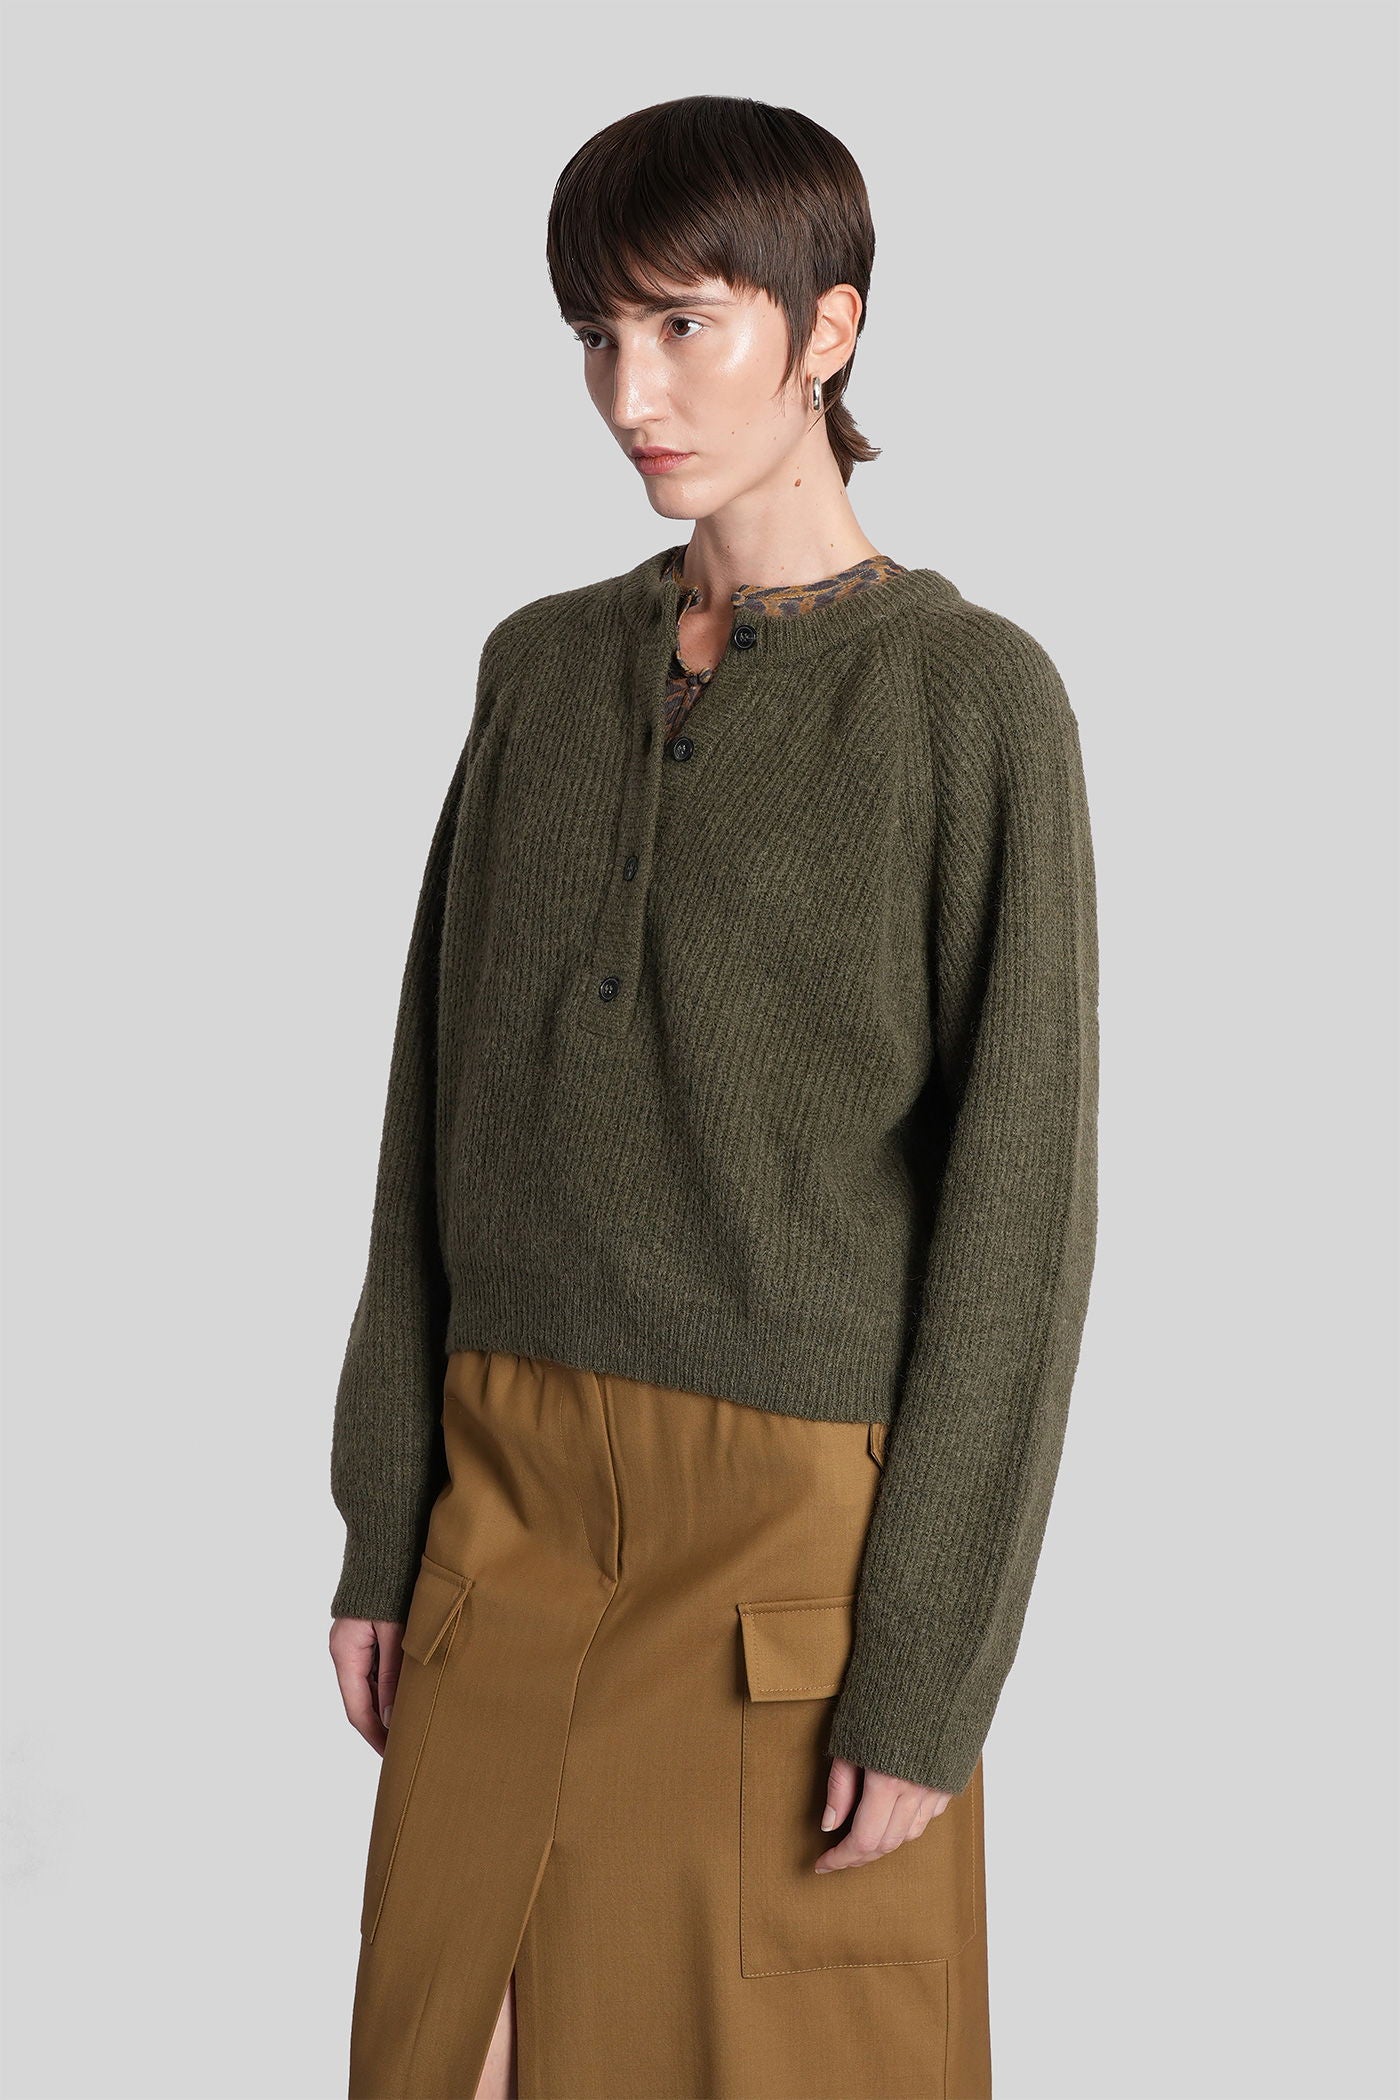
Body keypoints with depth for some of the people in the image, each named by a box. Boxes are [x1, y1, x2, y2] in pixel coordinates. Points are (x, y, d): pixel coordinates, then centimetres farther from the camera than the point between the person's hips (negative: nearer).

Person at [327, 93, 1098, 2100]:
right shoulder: (544, 670, 7)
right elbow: (445, 1102, 10)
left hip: (795, 1515, -5)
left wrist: (928, 1670, -13)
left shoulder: (971, 699, -8)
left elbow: (1017, 1203, -11)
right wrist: (385, 1520, 7)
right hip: (517, 1489, 5)